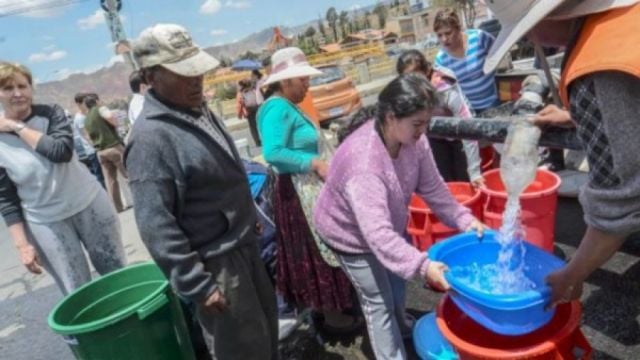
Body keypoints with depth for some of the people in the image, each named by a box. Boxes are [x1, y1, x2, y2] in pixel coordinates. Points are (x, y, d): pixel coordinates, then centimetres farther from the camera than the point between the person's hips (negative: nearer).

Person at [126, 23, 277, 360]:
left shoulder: (199, 109, 4)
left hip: (244, 244, 8)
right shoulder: (151, 137, -25)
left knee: (266, 322, 26)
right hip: (214, 263, -8)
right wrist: (197, 285, -22)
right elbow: (156, 226, -26)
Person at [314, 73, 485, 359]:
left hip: (391, 223, 8)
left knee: (397, 282, 27)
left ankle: (401, 329, 55)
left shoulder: (413, 140, -20)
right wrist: (422, 266, -49)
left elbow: (433, 188, -9)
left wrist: (464, 219, -18)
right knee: (378, 302, 3)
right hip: (353, 233, -7)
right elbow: (377, 234, -44)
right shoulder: (362, 161, -43)